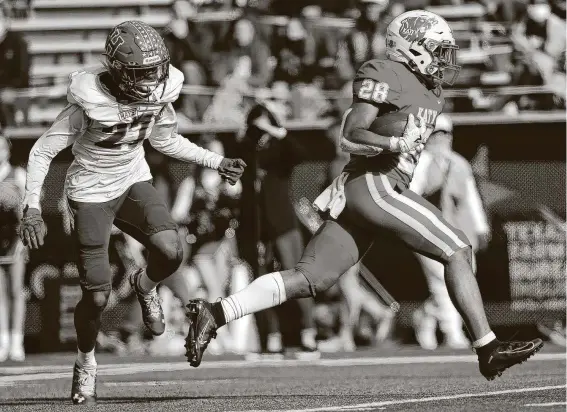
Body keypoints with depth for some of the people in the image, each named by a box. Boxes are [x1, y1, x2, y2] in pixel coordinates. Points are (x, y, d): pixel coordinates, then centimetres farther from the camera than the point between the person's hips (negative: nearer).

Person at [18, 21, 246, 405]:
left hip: (134, 182, 4)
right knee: (97, 296, -6)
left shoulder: (159, 91, -12)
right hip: (91, 193, -4)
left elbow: (167, 140, 10)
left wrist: (217, 162, 7)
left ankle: (145, 286, 14)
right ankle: (86, 362, 24)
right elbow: (42, 152, -18)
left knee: (170, 251, -24)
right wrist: (32, 209, -25)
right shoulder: (89, 101, -27)